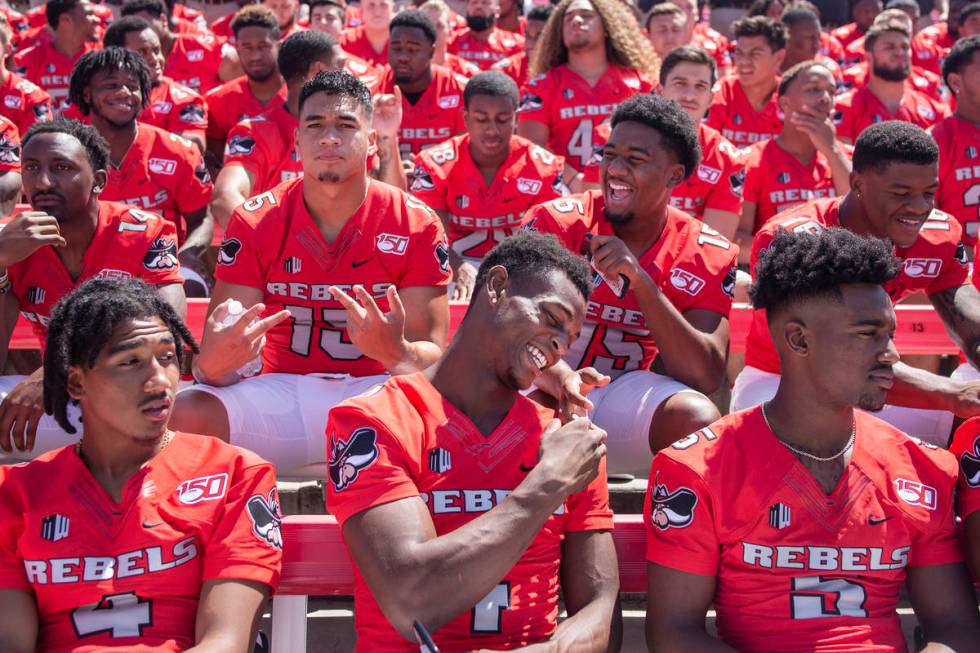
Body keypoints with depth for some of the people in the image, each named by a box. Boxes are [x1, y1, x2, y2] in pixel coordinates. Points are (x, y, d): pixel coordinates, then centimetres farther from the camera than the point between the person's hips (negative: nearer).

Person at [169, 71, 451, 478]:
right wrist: (213, 363, -30)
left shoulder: (417, 225, -3)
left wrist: (396, 352, -31)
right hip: (281, 394, 1)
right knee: (185, 416, -27)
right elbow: (216, 349, -4)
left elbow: (433, 352, -6)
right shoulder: (254, 222, 0)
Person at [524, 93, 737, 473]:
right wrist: (558, 376, -41)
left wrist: (640, 281, -23)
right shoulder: (555, 222, -6)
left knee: (698, 418, -29)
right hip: (544, 391, -1)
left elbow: (705, 377, -13)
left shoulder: (707, 255, -3)